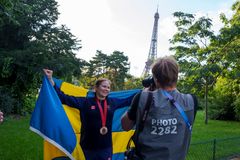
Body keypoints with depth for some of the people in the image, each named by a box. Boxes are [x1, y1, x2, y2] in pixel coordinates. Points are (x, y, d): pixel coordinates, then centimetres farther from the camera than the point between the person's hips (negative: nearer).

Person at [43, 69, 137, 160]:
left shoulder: (112, 102, 4)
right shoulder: (85, 102, -7)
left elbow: (128, 101, 17)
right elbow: (64, 98, -8)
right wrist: (50, 79, -12)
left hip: (106, 147, 3)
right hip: (89, 147, -3)